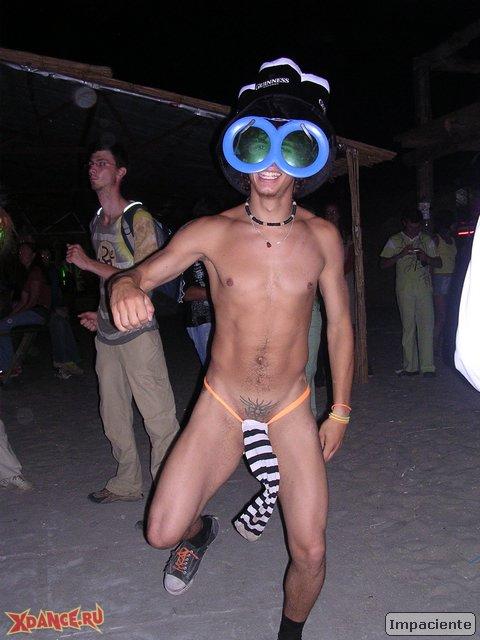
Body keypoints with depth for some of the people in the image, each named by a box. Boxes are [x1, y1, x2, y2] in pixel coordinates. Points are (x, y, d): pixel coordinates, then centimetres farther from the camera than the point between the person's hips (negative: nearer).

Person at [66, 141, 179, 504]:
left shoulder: (139, 219, -10)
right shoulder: (97, 221, 14)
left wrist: (88, 264, -15)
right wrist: (100, 313, 16)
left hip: (137, 332, -8)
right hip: (106, 332, 8)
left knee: (159, 416, -5)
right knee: (113, 415, 16)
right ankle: (127, 484, 31)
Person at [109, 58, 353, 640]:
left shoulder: (322, 237, -5)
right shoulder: (211, 232, -8)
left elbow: (339, 324, 3)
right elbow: (142, 273, -6)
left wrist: (340, 411, 5)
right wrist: (124, 286, -33)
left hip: (293, 410, 1)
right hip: (220, 407, 0)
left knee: (310, 553, 1)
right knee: (163, 532, -7)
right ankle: (199, 530, 32)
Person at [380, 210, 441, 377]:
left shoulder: (427, 240, 11)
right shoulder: (394, 241, 7)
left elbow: (438, 263, 14)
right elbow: (383, 264, 2)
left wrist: (426, 258, -8)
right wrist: (401, 255, -12)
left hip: (424, 289, 1)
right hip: (404, 290, 0)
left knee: (426, 327, -6)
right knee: (408, 327, 2)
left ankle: (428, 367, -4)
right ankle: (410, 367, 9)